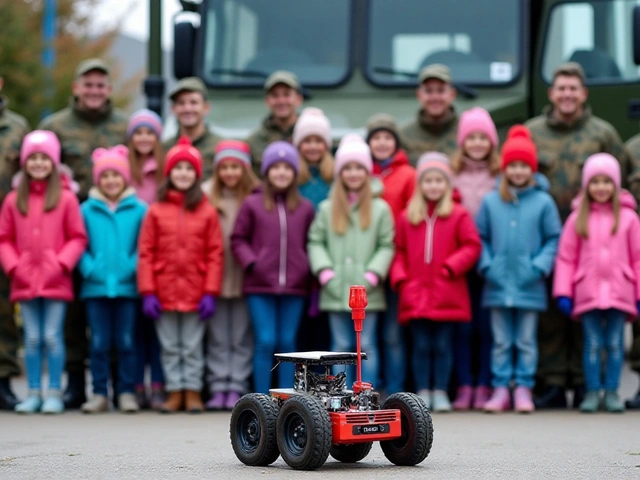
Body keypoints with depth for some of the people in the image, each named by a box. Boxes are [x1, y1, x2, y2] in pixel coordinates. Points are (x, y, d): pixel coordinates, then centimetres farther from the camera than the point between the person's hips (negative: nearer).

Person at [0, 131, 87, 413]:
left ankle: (55, 394, 7)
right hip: (25, 281, 2)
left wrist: (62, 263, -12)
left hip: (55, 281, -2)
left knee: (52, 336, -1)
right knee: (32, 338, 7)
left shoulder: (66, 198, -2)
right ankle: (33, 394, 13)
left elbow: (78, 238, -1)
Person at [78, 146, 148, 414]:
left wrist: (134, 268, -13)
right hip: (95, 288, 1)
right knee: (99, 343, 5)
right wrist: (89, 269, -10)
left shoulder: (139, 209, 0)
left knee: (126, 342, 5)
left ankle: (126, 393, 12)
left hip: (127, 287, -1)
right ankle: (99, 394, 12)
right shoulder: (87, 210, 3)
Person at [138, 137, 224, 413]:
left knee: (193, 347, 5)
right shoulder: (156, 211, 3)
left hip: (196, 294, -1)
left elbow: (215, 254, 0)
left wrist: (211, 292, -7)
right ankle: (174, 392, 15)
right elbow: (145, 254, 1)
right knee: (170, 347, 8)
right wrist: (147, 292, -6)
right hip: (164, 294, 1)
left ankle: (192, 392, 13)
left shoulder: (207, 212, 2)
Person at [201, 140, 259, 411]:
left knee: (242, 336, 4)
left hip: (245, 278, -1)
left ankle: (237, 388, 8)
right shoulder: (206, 195, 3)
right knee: (217, 336, 6)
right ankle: (218, 388, 10)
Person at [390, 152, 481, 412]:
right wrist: (400, 278, -2)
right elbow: (399, 252, 12)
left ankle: (440, 392, 11)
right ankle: (423, 393, 11)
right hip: (416, 295, 2)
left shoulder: (459, 215, 1)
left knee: (443, 346, 4)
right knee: (421, 346, 5)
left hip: (447, 294, -2)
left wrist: (452, 266, -14)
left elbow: (472, 246, -1)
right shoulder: (406, 218, 8)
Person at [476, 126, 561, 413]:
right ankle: (501, 389, 13)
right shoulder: (490, 201, 4)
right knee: (501, 342, 8)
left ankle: (523, 389, 11)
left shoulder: (543, 202, -1)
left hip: (530, 286, -1)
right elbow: (480, 238, 9)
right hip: (497, 285, 2)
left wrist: (540, 266, -9)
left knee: (526, 341, 5)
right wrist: (486, 265, -3)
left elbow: (553, 239, 1)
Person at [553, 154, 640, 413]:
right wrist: (563, 292, -3)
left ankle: (612, 392, 13)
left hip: (619, 292, 0)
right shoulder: (578, 218, 3)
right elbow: (566, 257, 2)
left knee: (615, 343, 5)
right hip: (588, 292, 0)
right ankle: (592, 392, 10)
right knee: (593, 343, 4)